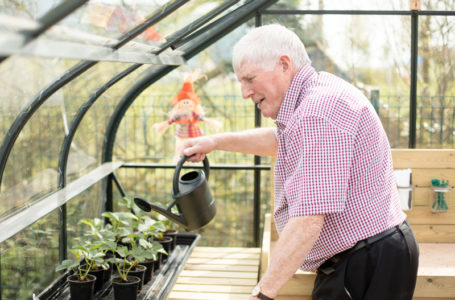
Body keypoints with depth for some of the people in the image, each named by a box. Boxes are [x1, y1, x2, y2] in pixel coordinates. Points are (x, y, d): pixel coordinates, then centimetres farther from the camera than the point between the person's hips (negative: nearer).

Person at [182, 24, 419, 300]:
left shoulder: (318, 111, -23)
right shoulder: (318, 91, 10)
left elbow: (308, 220, -28)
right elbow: (280, 140, 31)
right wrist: (217, 141, 26)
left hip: (366, 268, -10)